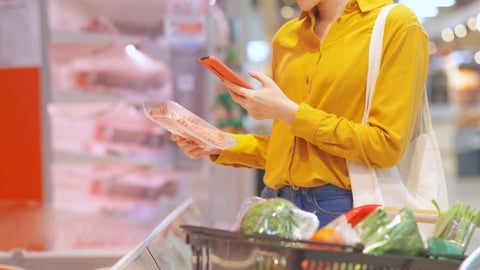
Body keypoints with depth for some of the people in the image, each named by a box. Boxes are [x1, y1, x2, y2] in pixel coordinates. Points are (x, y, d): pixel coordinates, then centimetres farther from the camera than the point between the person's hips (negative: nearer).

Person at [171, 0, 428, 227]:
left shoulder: (397, 24, -6)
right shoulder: (286, 36, 13)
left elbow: (386, 145, -13)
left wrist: (289, 112, -12)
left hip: (345, 208, -5)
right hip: (277, 203, 5)